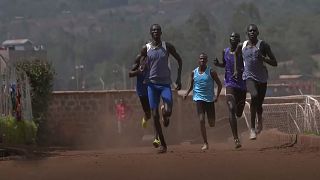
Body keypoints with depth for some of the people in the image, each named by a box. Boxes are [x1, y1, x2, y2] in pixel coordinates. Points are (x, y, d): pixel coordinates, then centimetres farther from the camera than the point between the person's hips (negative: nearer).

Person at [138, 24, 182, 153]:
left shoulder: (167, 47, 0)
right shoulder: (145, 49, 1)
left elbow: (179, 60, 10)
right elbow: (141, 67, 8)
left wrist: (179, 78, 4)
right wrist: (141, 67, -17)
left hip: (165, 83, 0)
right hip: (152, 84, 0)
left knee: (168, 112, -18)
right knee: (155, 115, -4)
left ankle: (165, 113, 22)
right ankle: (162, 144, 4)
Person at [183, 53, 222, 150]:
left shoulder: (211, 72, -4)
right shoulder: (194, 72, 4)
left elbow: (219, 84, 2)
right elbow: (191, 86, 16)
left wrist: (217, 96, -9)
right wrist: (187, 93, -3)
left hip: (210, 99, -1)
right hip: (199, 98, 1)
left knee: (211, 124, 2)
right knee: (201, 120, -15)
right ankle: (205, 143, -10)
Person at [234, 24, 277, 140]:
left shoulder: (263, 45, -3)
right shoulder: (241, 46, 3)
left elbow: (274, 63, -4)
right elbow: (237, 54, 27)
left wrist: (262, 58, -19)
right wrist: (236, 69, 19)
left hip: (262, 78, 1)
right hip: (249, 76, -1)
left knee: (259, 103, 8)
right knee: (254, 96, -27)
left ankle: (260, 120, 46)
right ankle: (252, 128, -22)